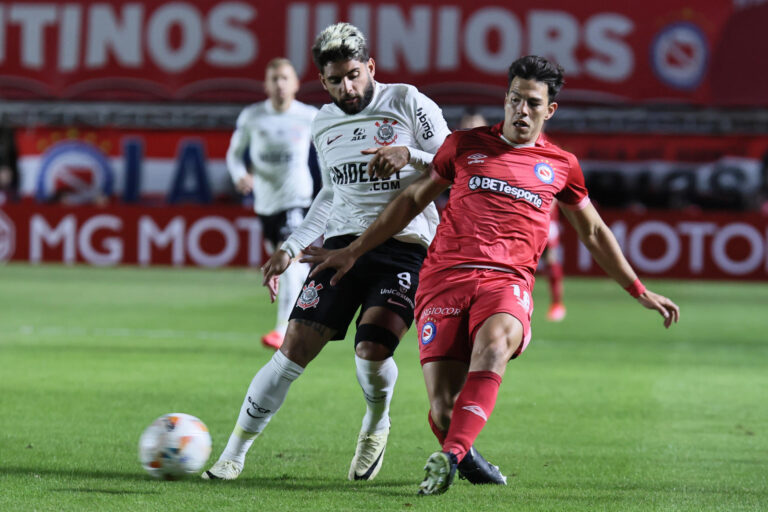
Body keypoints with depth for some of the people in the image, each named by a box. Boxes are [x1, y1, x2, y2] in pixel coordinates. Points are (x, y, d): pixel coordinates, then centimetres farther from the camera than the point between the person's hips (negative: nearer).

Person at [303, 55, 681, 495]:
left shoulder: (561, 166, 15)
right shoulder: (467, 145, 15)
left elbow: (594, 233, 28)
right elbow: (413, 200, 23)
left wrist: (642, 293, 30)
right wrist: (352, 252, 23)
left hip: (507, 281, 0)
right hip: (445, 275, 0)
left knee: (494, 344, -38)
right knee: (443, 411, -15)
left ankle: (450, 457, -45)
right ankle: (462, 455, 18)